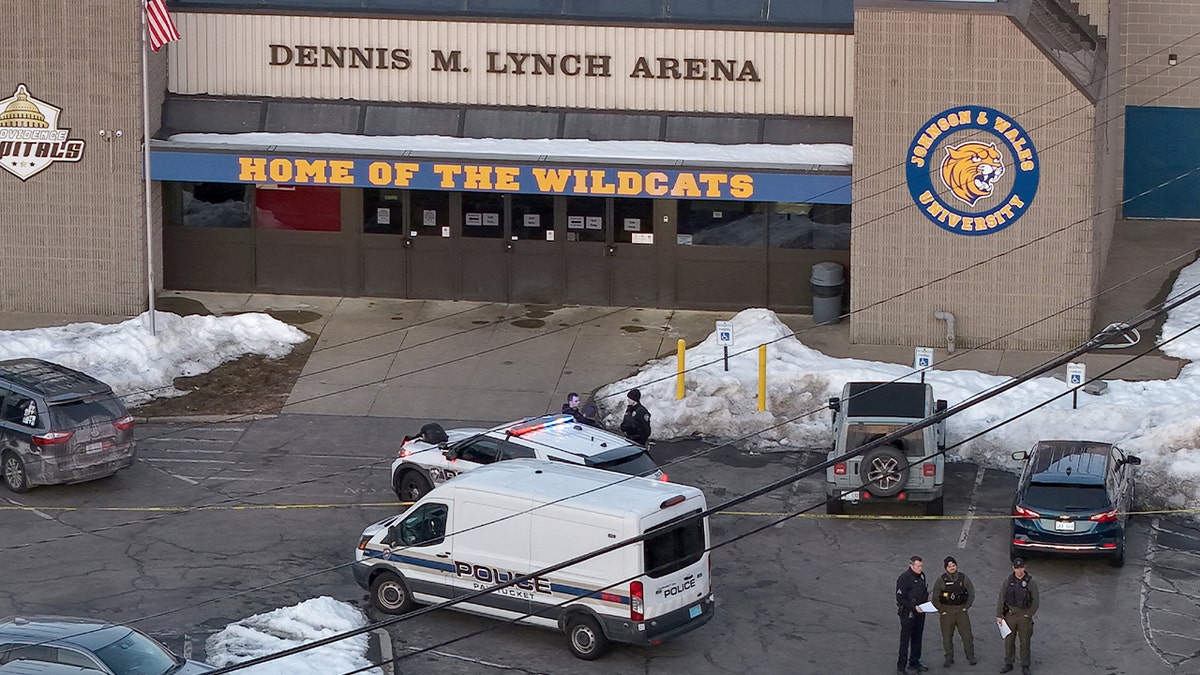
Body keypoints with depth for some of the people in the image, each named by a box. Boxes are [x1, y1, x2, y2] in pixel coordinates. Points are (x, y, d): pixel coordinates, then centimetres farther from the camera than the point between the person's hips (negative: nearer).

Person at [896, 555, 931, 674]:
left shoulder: (921, 576, 8)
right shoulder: (904, 578, -17)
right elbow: (900, 598, -19)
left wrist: (927, 603, 4)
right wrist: (914, 607, -24)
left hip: (920, 612, 8)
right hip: (908, 613, -8)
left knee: (917, 638, 16)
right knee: (905, 639, -4)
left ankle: (914, 662, 29)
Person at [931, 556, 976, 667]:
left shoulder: (963, 578, 2)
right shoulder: (941, 580, -4)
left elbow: (971, 593, 8)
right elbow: (935, 598, -1)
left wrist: (966, 607, 2)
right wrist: (941, 611, -6)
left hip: (961, 611, 1)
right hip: (946, 612, -1)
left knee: (967, 635, 2)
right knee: (947, 637, 4)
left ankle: (970, 657, 16)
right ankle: (949, 659, 15)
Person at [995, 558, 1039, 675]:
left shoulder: (1030, 583, -8)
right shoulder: (1008, 582, -2)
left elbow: (1035, 602, -4)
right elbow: (1001, 599, 1)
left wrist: (1028, 616, -7)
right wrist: (999, 615, -1)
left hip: (1024, 616, -2)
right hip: (1010, 615, 2)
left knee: (1025, 642, 5)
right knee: (1009, 641, 9)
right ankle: (1008, 664, 22)